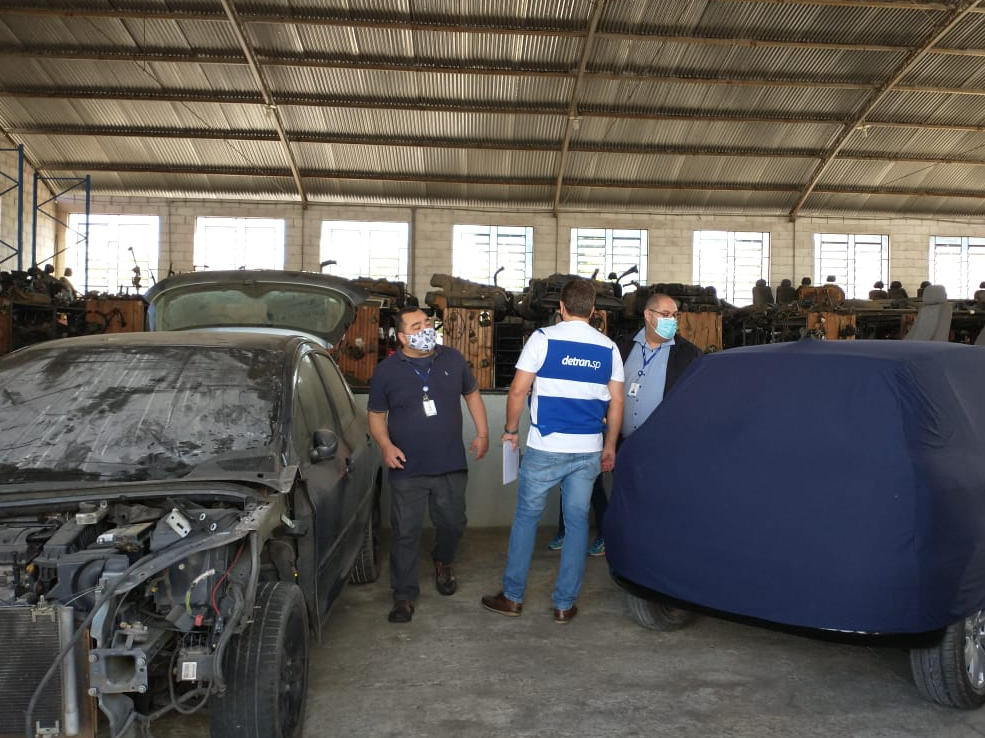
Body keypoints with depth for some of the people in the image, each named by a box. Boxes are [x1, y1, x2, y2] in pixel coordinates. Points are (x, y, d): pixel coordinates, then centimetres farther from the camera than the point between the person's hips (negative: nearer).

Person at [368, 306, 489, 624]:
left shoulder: (453, 359, 2)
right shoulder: (386, 370, -3)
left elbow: (472, 394, 14)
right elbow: (376, 414, 4)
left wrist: (483, 433, 8)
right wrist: (385, 445, -13)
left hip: (451, 466, 2)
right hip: (407, 469, -2)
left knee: (453, 523, 16)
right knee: (406, 534, 2)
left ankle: (443, 563, 48)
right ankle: (404, 596, 16)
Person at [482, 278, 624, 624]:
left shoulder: (544, 338, -5)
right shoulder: (608, 347, 6)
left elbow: (518, 390, -8)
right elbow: (616, 403, 7)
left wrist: (511, 430, 6)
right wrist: (610, 447, 17)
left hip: (545, 448, -3)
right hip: (588, 451, 3)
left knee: (526, 517, 10)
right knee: (577, 522, 11)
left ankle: (512, 596, 19)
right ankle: (565, 604, 17)